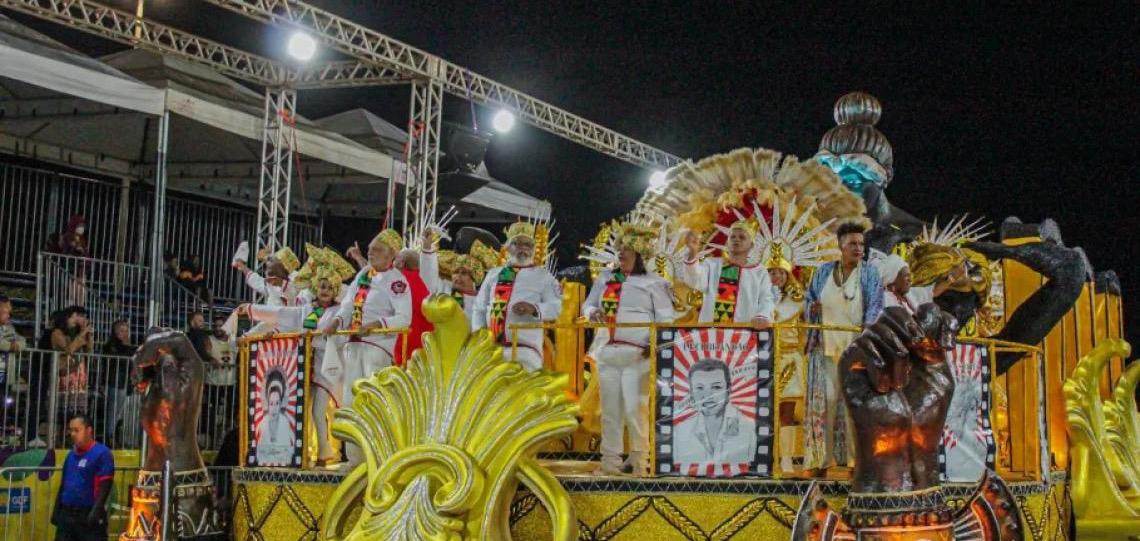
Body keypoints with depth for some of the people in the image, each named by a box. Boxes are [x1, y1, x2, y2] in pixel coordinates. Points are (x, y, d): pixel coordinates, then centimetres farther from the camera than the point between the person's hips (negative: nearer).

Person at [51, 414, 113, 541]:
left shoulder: (102, 453, -9)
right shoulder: (71, 454, 14)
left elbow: (104, 487, -15)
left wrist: (96, 511, -23)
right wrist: (56, 510, 16)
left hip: (89, 516, -7)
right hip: (66, 515, 7)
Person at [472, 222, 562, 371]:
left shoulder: (543, 276, 10)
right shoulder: (494, 275, 19)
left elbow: (555, 307, -2)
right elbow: (480, 309, 18)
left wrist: (534, 308, -21)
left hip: (526, 349, -3)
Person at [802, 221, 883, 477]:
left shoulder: (869, 273, 6)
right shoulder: (823, 272, 11)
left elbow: (875, 305, -3)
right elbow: (808, 299, 16)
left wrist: (867, 327, -21)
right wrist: (812, 309, -7)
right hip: (826, 347, 1)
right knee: (825, 399, -5)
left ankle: (854, 456, -2)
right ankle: (822, 458, -2)